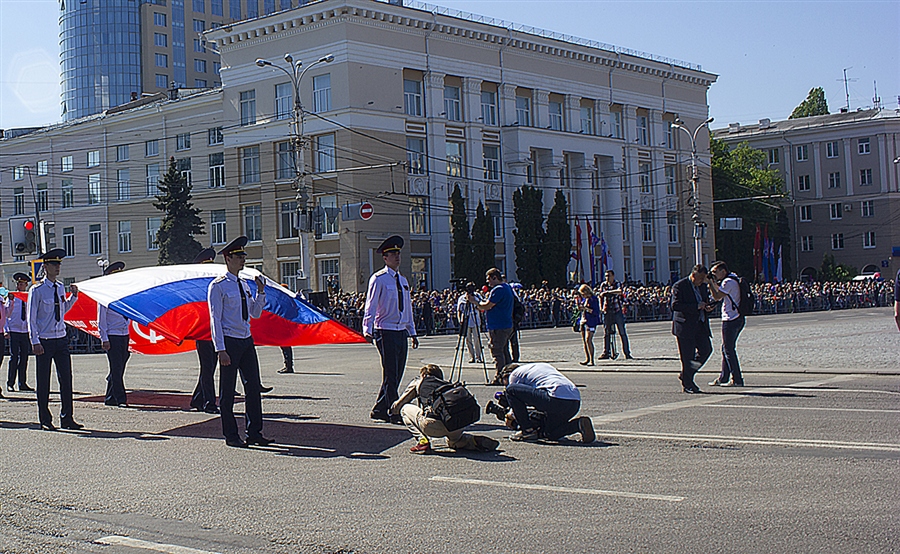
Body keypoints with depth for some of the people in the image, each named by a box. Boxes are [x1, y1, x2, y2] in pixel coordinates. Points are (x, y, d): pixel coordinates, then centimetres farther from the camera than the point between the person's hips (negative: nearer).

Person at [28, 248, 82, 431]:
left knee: (66, 379, 3)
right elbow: (31, 318, -7)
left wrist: (74, 296, 10)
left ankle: (67, 418, 10)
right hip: (44, 341, -5)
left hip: (61, 339, 5)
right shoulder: (37, 290, -7)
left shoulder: (60, 288, 10)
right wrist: (35, 342, -13)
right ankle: (45, 420, 12)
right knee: (43, 382, 3)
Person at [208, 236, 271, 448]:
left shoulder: (244, 285, 14)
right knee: (227, 392, 1)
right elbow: (215, 319, -11)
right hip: (229, 341, -7)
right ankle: (231, 436, 9)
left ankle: (254, 432, 14)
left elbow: (255, 313, 18)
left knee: (253, 387, 6)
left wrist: (261, 292, 3)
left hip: (246, 341, 7)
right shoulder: (218, 286, -7)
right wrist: (220, 349, -16)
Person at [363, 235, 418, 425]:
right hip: (386, 332, -7)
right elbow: (370, 306, -9)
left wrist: (412, 332, 20)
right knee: (390, 375, -7)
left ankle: (379, 410, 18)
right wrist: (367, 330, -20)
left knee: (396, 375, 8)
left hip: (402, 331, 7)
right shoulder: (378, 279, -5)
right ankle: (395, 414, -5)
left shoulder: (403, 280, 15)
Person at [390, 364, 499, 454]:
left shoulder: (418, 381, 21)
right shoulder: (447, 385, 29)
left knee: (405, 409, 20)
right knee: (453, 442, 40)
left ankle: (422, 440, 1)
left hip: (433, 426, -5)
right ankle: (475, 441, 11)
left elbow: (396, 407, 25)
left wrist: (394, 409, 50)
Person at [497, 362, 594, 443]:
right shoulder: (542, 365, 37)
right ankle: (579, 424, 4)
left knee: (511, 390, 2)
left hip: (556, 398, -8)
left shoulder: (515, 374, 15)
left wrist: (511, 417, 38)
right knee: (550, 434, 29)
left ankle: (528, 430, 5)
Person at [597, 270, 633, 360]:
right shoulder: (603, 285, 8)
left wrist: (607, 292, -30)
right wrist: (601, 307, 11)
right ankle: (606, 353, 12)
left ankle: (627, 353, 0)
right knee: (606, 333, 5)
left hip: (617, 311, -3)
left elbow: (620, 291, -27)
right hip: (607, 312, 3)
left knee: (622, 333, -3)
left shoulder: (618, 284, -4)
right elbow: (601, 296, 21)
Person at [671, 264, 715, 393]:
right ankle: (687, 384, 7)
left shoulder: (703, 286, 14)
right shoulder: (679, 286, -9)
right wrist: (696, 306, -23)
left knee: (706, 349, 0)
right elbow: (675, 305, -19)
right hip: (685, 326, -7)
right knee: (687, 356, -3)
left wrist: (708, 307, 1)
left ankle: (686, 375, 17)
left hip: (701, 325, 7)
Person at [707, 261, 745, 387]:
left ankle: (737, 380, -5)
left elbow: (717, 296, -17)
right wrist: (713, 282, 16)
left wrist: (710, 282, -11)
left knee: (728, 349, -5)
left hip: (731, 319, -10)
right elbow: (721, 294, 24)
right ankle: (723, 378, 20)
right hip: (738, 318, 10)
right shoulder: (733, 278, 16)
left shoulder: (728, 282, -15)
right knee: (726, 348, 15)